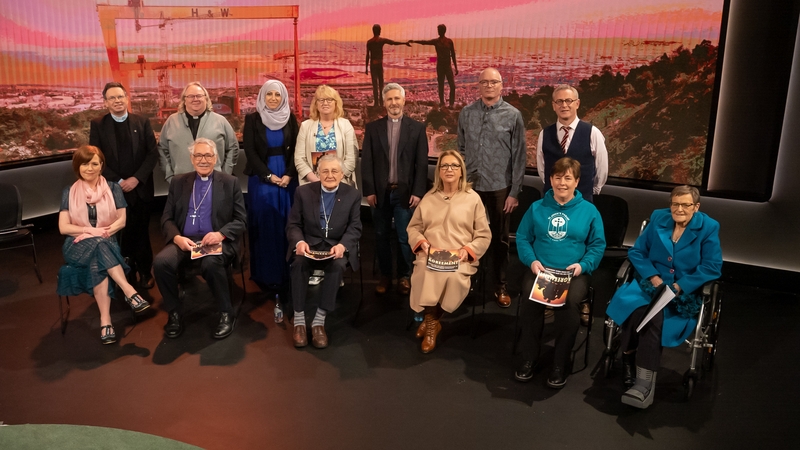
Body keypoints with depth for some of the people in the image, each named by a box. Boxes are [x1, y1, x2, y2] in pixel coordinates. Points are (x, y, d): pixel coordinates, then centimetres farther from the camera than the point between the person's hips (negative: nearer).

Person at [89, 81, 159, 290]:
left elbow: (153, 154, 0)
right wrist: (118, 181, -11)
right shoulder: (97, 125, 3)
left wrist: (137, 178, -11)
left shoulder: (142, 122, 5)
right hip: (114, 188, -1)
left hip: (141, 187, 1)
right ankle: (128, 272, 14)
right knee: (122, 232, 2)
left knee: (142, 231, 8)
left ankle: (145, 272, 19)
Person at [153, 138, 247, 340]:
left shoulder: (230, 182, 8)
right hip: (184, 240, 3)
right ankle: (174, 312, -6)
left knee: (211, 264, -36)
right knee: (161, 262, -28)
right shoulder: (178, 182, 14)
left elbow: (241, 220, 3)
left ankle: (226, 314, -13)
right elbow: (167, 218, 11)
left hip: (217, 241, -2)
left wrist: (220, 234, -17)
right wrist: (177, 237, -12)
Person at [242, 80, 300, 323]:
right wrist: (269, 176, -12)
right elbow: (250, 151, -4)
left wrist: (288, 175, -10)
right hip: (261, 179, -2)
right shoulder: (253, 119, 1)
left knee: (285, 228, 2)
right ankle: (266, 277, 4)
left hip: (287, 179, 2)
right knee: (264, 228, -1)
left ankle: (284, 276, 9)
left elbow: (295, 150, 3)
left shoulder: (290, 119, 6)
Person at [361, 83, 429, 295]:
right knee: (381, 236, 9)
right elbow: (366, 162, 2)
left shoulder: (417, 128, 3)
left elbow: (422, 163, -1)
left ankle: (404, 277, 19)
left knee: (404, 237, 5)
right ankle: (385, 275, 22)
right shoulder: (372, 128, 5)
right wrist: (369, 190, -5)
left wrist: (418, 192, -8)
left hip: (405, 192, -1)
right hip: (380, 192, 2)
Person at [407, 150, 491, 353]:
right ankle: (432, 320, -10)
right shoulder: (429, 198, 15)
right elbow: (413, 227, 19)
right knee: (426, 273, -32)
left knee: (454, 276, -34)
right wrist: (422, 243, -3)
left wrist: (467, 251, -11)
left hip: (460, 259, -1)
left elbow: (484, 236, 7)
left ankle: (431, 318, -9)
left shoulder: (473, 198, 7)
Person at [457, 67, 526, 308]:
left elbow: (518, 156, -4)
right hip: (470, 185, 2)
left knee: (499, 239, 10)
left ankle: (501, 286, 24)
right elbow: (460, 149, 8)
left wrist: (514, 192, -6)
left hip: (499, 187, -2)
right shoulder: (466, 113, 4)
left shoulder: (513, 115, -4)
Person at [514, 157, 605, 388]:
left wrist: (583, 265, -12)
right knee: (530, 298, -31)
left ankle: (560, 365, -14)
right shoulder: (537, 208, 11)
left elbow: (597, 245, 5)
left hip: (574, 273, -1)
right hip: (540, 270, 1)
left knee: (569, 302, -33)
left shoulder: (589, 210, 7)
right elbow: (522, 238, 8)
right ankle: (529, 358, -11)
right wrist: (531, 261, -10)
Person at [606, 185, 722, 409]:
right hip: (651, 283, 3)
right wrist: (653, 276, -8)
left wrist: (679, 286, -16)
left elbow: (713, 267, -7)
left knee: (654, 315, -32)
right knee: (633, 304, -31)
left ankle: (643, 383, -29)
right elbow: (636, 252, 9)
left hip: (686, 291, -2)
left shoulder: (708, 228, -1)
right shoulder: (658, 218, 8)